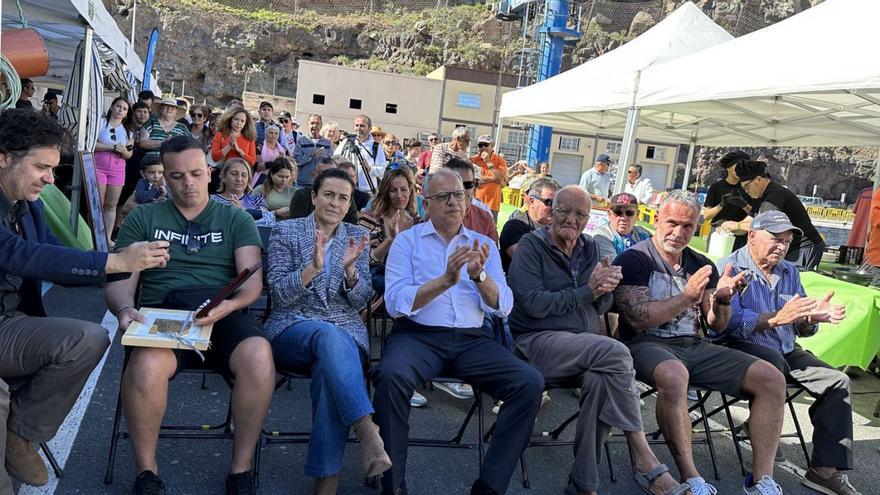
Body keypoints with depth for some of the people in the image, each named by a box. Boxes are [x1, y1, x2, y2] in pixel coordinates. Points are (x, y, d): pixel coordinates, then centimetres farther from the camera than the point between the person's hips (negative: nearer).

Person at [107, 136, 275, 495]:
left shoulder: (236, 219, 14)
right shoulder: (143, 218, 16)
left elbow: (252, 279, 1)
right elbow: (121, 280, 8)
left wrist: (229, 305, -22)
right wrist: (125, 309, -16)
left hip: (223, 315, 0)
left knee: (258, 356, -34)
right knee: (146, 365, -36)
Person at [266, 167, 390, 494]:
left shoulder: (357, 236, 12)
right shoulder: (286, 231, 5)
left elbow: (361, 302, 6)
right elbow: (279, 294, -4)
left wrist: (350, 269, -14)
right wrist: (313, 267, -21)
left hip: (347, 330, 2)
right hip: (292, 328, -1)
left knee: (329, 369, -34)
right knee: (329, 336, -38)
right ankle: (367, 430, -43)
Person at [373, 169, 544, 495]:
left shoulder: (483, 245, 15)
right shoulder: (407, 241, 7)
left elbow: (503, 307, 4)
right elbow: (396, 303, -8)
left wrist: (479, 275, -16)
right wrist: (445, 281, -20)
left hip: (472, 339, 3)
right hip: (418, 336, -3)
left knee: (530, 383, -20)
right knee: (391, 376, -35)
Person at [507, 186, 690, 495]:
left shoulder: (591, 249, 16)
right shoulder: (531, 246, -2)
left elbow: (601, 307, 12)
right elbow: (534, 304, -13)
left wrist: (605, 288, -12)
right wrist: (587, 291, -11)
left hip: (585, 347, 5)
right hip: (539, 341, -5)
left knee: (601, 379, -32)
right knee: (615, 353, -31)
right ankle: (643, 460, -21)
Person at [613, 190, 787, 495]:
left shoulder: (701, 265, 15)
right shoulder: (633, 260, -4)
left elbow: (716, 325, 13)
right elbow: (638, 319, -16)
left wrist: (722, 299, -8)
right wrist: (687, 296, -20)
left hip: (693, 345, 7)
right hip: (646, 344, -6)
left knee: (772, 379, -9)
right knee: (673, 374, -41)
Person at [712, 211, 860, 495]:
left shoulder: (790, 272, 15)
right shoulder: (731, 268, -7)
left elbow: (800, 328, 13)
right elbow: (729, 321, -22)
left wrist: (813, 317, -10)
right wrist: (778, 318, -30)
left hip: (786, 352, 8)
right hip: (740, 348, -7)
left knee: (839, 382, -7)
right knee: (772, 360, -37)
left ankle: (826, 469, -6)